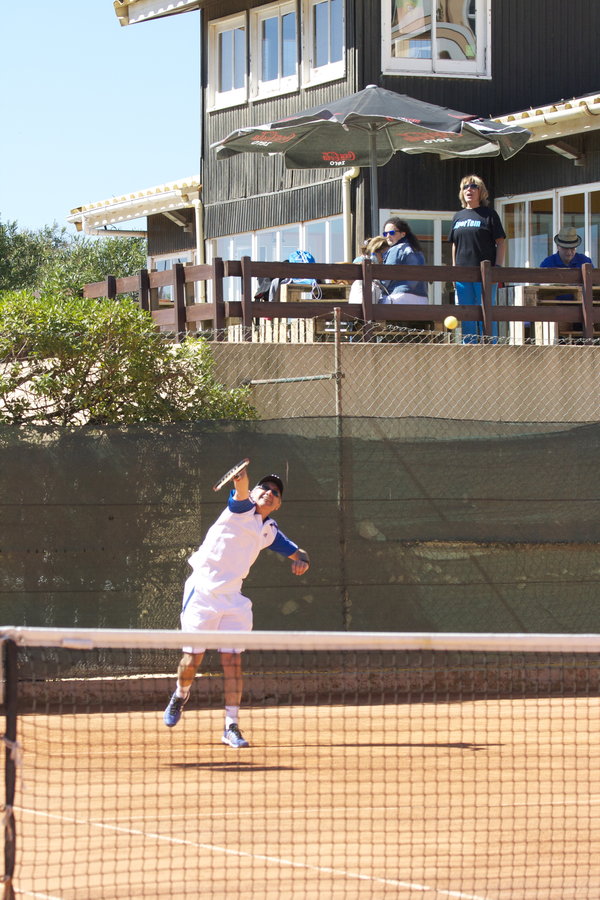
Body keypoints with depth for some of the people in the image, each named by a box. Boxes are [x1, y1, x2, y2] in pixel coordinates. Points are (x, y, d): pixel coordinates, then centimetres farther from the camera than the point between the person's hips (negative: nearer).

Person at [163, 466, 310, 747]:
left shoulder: (270, 531, 14)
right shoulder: (241, 508, -2)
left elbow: (298, 552, 26)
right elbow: (241, 493, -26)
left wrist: (301, 561, 0)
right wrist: (241, 480, -51)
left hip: (232, 600, 5)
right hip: (202, 594, -5)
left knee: (233, 662, -5)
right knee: (191, 660, -1)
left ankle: (231, 728, 0)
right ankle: (180, 696, 31)